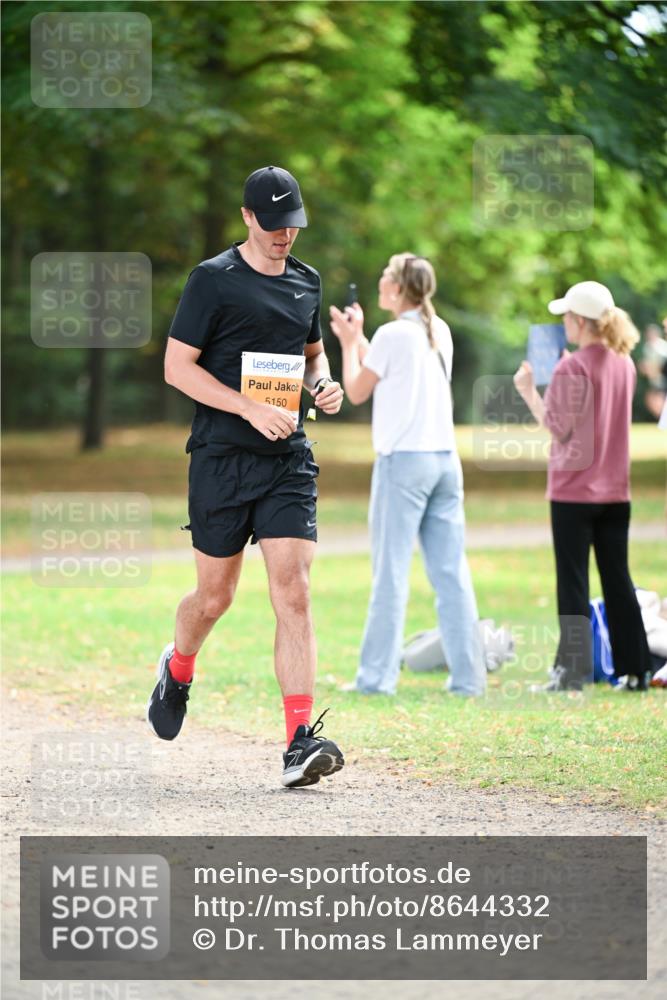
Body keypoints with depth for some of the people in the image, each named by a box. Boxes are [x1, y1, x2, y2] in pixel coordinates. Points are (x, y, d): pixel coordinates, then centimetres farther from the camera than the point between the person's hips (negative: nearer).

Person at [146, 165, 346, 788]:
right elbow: (177, 366, -8)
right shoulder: (213, 279, -5)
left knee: (293, 592, -10)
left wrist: (323, 383, 4)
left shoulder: (306, 282, 12)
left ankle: (300, 742, -15)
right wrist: (251, 408, -18)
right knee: (215, 596, 7)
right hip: (222, 458, -3)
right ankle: (177, 669, 41)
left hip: (289, 461, 3)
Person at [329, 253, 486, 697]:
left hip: (404, 460, -6)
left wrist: (349, 342, 14)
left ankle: (378, 676, -2)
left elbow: (357, 391, 2)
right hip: (445, 459, 6)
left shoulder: (393, 335, -8)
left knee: (391, 572, -3)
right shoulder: (439, 332, 12)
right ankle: (468, 676, 3)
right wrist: (358, 338, 29)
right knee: (452, 572, 5)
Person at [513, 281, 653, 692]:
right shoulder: (624, 364, 6)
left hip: (575, 489, -6)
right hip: (616, 488, 6)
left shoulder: (572, 368, -15)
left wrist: (528, 391, -4)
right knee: (618, 579, 10)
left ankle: (572, 670, -2)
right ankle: (635, 668, 11)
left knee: (573, 581, -1)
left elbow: (558, 426, -13)